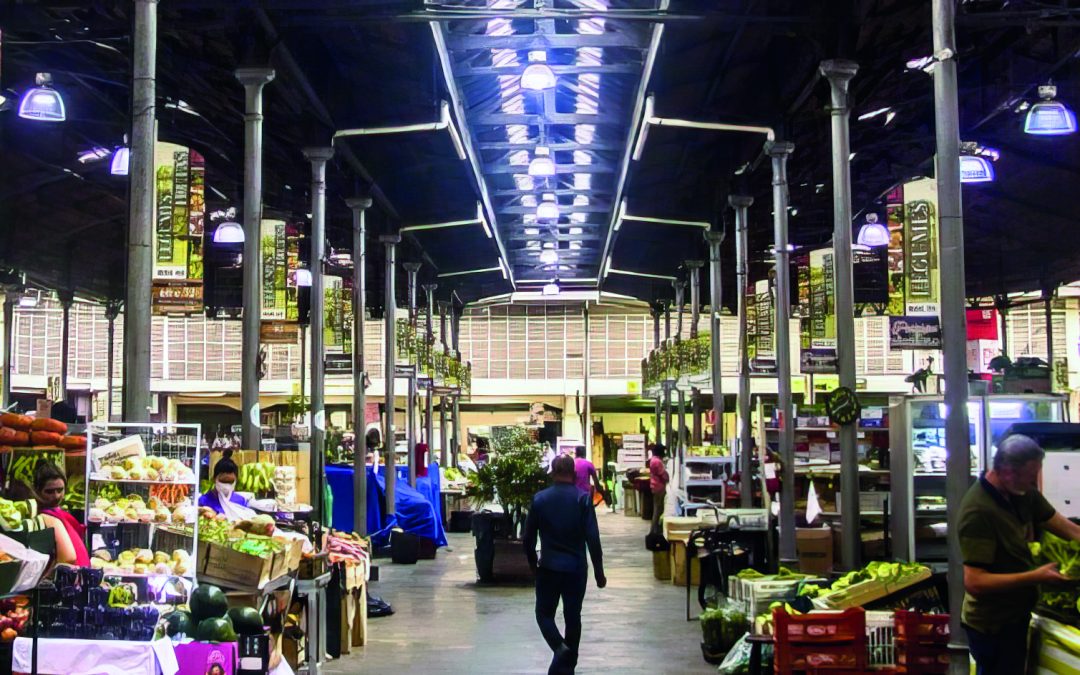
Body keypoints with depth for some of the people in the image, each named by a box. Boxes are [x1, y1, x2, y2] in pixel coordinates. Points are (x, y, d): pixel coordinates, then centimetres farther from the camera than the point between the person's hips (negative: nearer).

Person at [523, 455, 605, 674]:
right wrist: (599, 572, -1)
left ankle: (560, 647, -13)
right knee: (573, 617, 11)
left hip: (549, 567, 0)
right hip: (576, 568, 0)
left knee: (544, 613, 12)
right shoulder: (583, 499, -8)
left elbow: (528, 537, 1)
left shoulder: (540, 499, -4)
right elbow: (593, 538, -9)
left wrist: (533, 563, 16)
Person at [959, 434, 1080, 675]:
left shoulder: (1024, 493, -1)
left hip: (1014, 616, 9)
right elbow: (974, 582, -30)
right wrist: (1036, 577, -27)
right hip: (993, 627, -9)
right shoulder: (978, 512, -28)